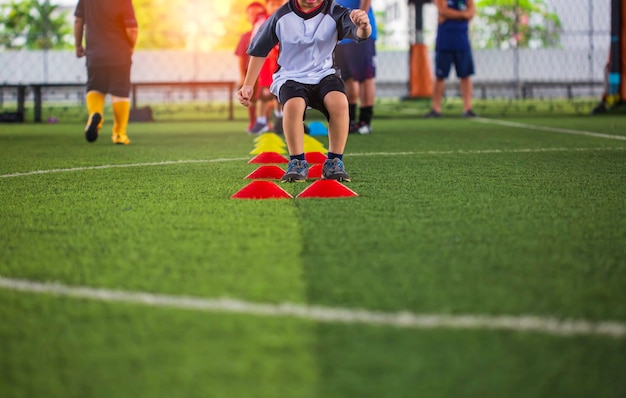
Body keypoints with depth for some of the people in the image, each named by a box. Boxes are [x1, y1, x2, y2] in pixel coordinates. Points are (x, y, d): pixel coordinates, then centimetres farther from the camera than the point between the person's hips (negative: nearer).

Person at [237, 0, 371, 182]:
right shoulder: (281, 17, -7)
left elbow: (359, 33, -28)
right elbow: (259, 50, 6)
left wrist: (363, 27, -54)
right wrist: (248, 85, 4)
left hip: (324, 75, 1)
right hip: (291, 77, 0)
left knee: (339, 102, -33)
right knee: (293, 105, -35)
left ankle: (334, 163, -17)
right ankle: (297, 163, -17)